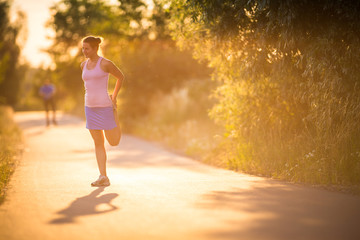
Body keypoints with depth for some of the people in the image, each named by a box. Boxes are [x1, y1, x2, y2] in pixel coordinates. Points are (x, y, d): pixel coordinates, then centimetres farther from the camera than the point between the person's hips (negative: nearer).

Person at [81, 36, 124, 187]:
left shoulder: (105, 63, -9)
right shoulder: (83, 65, 9)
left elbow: (120, 77, 5)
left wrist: (114, 97, 7)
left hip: (104, 106, -5)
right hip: (90, 107, 5)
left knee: (114, 142, 2)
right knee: (98, 143, 2)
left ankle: (116, 122, 36)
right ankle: (103, 177, 3)